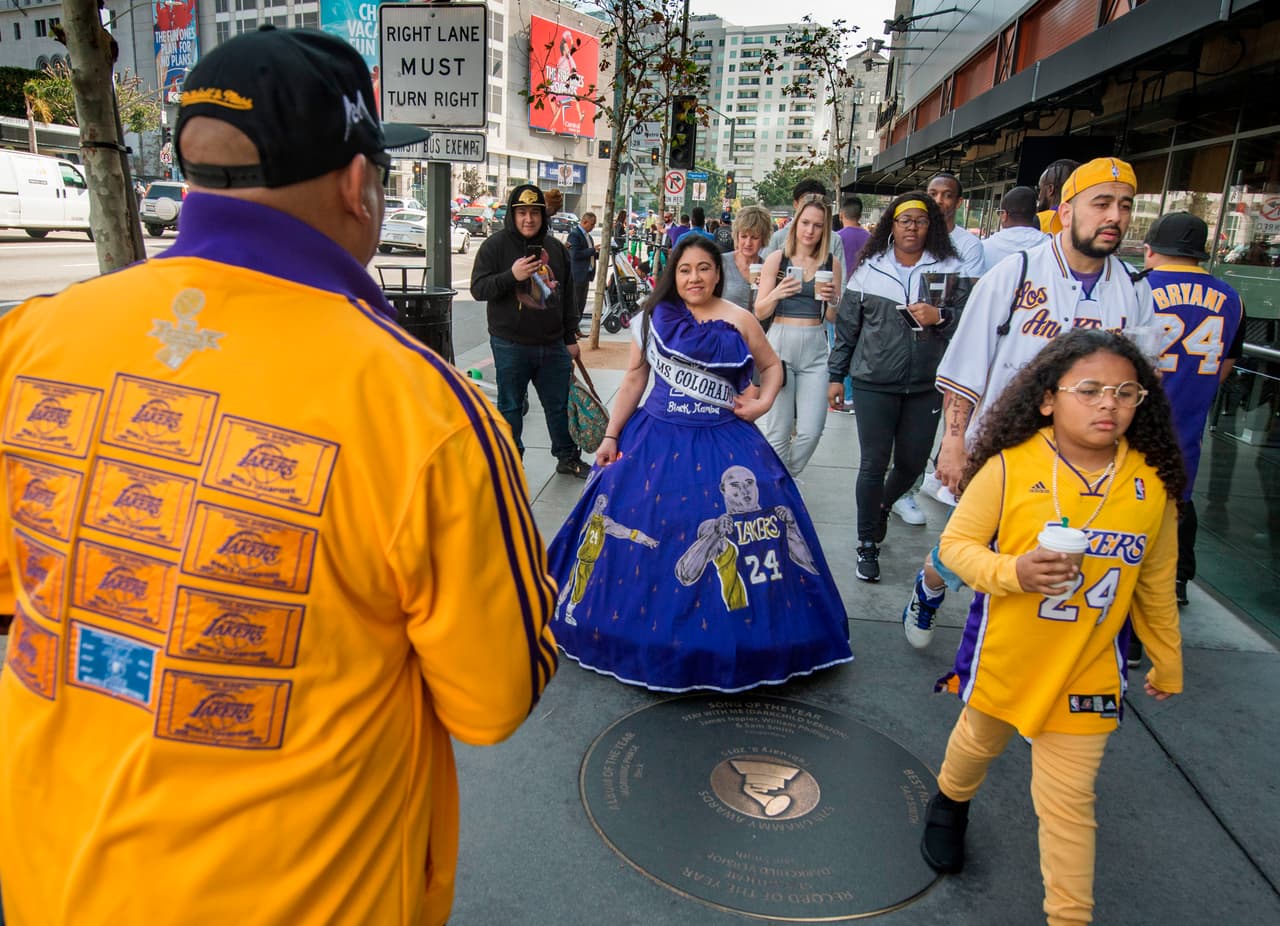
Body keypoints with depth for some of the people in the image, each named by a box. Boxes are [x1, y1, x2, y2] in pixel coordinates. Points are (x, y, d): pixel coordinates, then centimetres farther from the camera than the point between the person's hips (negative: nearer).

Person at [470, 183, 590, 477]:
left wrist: (571, 338, 12)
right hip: (510, 345, -3)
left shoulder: (556, 248, 9)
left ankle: (567, 457, 28)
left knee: (559, 404, 12)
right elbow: (478, 289, -10)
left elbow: (567, 295, 14)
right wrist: (512, 275, -25)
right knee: (511, 407, 7)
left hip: (553, 345, 4)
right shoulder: (496, 245, -4)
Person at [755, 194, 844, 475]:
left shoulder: (832, 263, 6)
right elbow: (760, 312, 1)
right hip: (779, 344, -2)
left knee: (811, 431, -1)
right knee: (777, 431, -1)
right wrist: (776, 294, -19)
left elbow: (833, 318, 10)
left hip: (815, 348, 2)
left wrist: (832, 301, -11)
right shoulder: (776, 259, 1)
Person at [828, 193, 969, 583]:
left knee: (913, 462, 10)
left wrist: (941, 316, -19)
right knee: (873, 464, 0)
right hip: (873, 382, -1)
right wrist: (836, 375, 7)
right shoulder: (868, 270, 3)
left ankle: (883, 507, 42)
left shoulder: (950, 270, 3)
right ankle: (867, 544, 14)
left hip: (926, 385, 2)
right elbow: (846, 327, 7)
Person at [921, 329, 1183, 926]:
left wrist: (1167, 661, 14)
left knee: (1068, 800, 6)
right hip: (1002, 656, 0)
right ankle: (950, 802, 58)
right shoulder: (1009, 467, -19)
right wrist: (1013, 572, -30)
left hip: (1088, 670, 1)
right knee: (980, 740, 26)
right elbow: (956, 543, -12)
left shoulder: (1153, 484, -9)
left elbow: (1154, 584, 4)